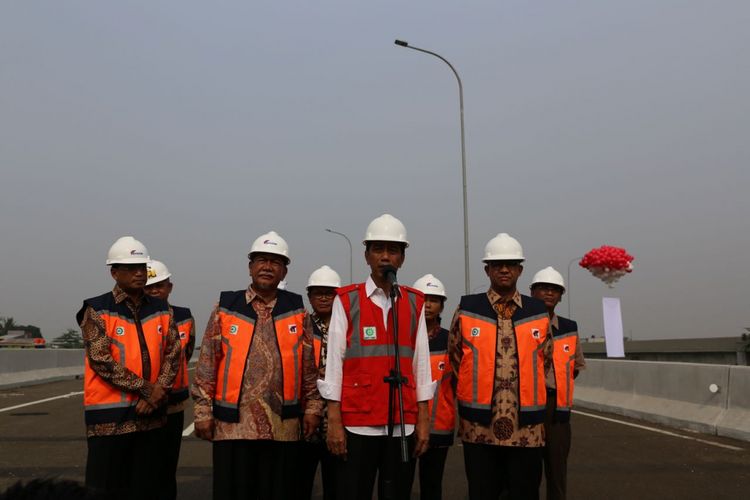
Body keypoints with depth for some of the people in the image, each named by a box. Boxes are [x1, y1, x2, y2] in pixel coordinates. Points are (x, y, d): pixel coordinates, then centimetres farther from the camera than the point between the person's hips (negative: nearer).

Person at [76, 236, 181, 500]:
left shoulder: (161, 309, 8)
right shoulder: (97, 310, -6)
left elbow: (173, 355, 5)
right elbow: (101, 361, -14)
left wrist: (157, 392, -11)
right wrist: (145, 388, -14)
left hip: (151, 413, 5)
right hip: (110, 415, -4)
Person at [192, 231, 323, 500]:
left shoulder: (297, 310, 6)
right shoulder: (225, 308, 3)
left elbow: (309, 366, 9)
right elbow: (206, 366, 3)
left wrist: (312, 407, 6)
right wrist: (203, 411, 0)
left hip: (283, 427, 1)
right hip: (233, 426, -1)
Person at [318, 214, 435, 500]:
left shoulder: (415, 303, 7)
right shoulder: (346, 301, 0)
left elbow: (421, 362, 6)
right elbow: (334, 361, -2)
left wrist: (423, 420, 3)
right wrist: (334, 422, -5)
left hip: (404, 425, 2)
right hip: (357, 425, -2)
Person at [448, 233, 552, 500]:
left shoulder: (539, 313, 5)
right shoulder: (466, 310, 1)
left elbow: (544, 361, 16)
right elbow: (455, 362, 10)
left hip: (527, 430, 1)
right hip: (479, 430, -1)